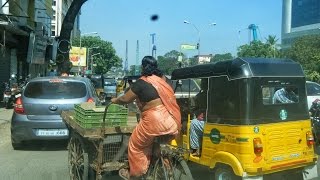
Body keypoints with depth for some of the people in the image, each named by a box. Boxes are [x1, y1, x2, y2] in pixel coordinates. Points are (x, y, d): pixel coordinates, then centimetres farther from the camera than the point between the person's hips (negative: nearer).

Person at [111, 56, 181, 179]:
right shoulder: (161, 79, 13)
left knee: (136, 145, 14)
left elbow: (125, 99, 1)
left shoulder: (141, 82, -7)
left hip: (156, 120, -7)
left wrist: (115, 100, 22)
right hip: (172, 121, 7)